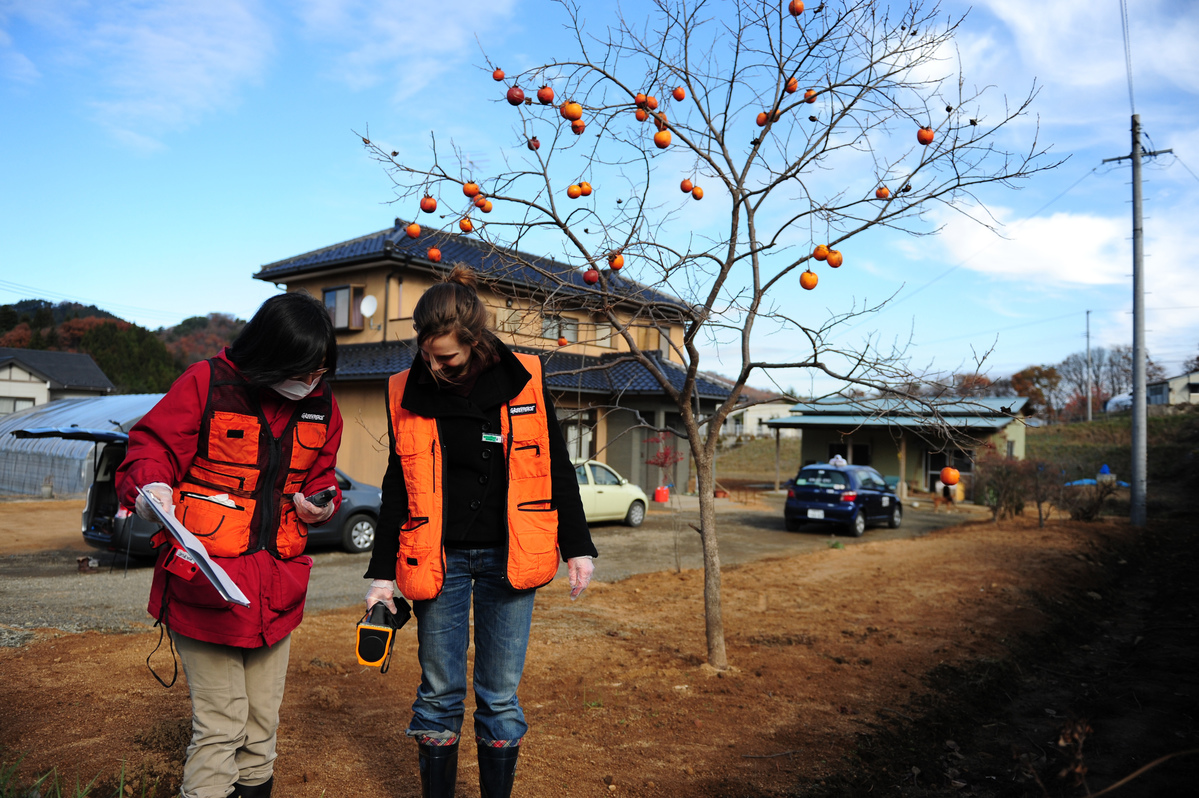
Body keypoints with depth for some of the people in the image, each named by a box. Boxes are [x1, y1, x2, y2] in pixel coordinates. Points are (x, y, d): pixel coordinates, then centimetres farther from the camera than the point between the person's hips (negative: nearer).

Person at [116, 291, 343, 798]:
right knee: (220, 726, 0)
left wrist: (320, 501, -3)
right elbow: (151, 448, -7)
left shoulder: (321, 406, 6)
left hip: (275, 588, 5)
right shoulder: (208, 384, -10)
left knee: (262, 721, 17)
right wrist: (151, 487, -27)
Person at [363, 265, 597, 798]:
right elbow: (397, 489, 6)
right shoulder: (406, 393, -1)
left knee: (500, 696, 8)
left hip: (507, 558, 0)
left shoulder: (524, 380, -4)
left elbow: (558, 470, 3)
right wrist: (382, 573, 5)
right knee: (439, 693, 9)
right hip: (438, 559, 1)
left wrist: (577, 549, 2)